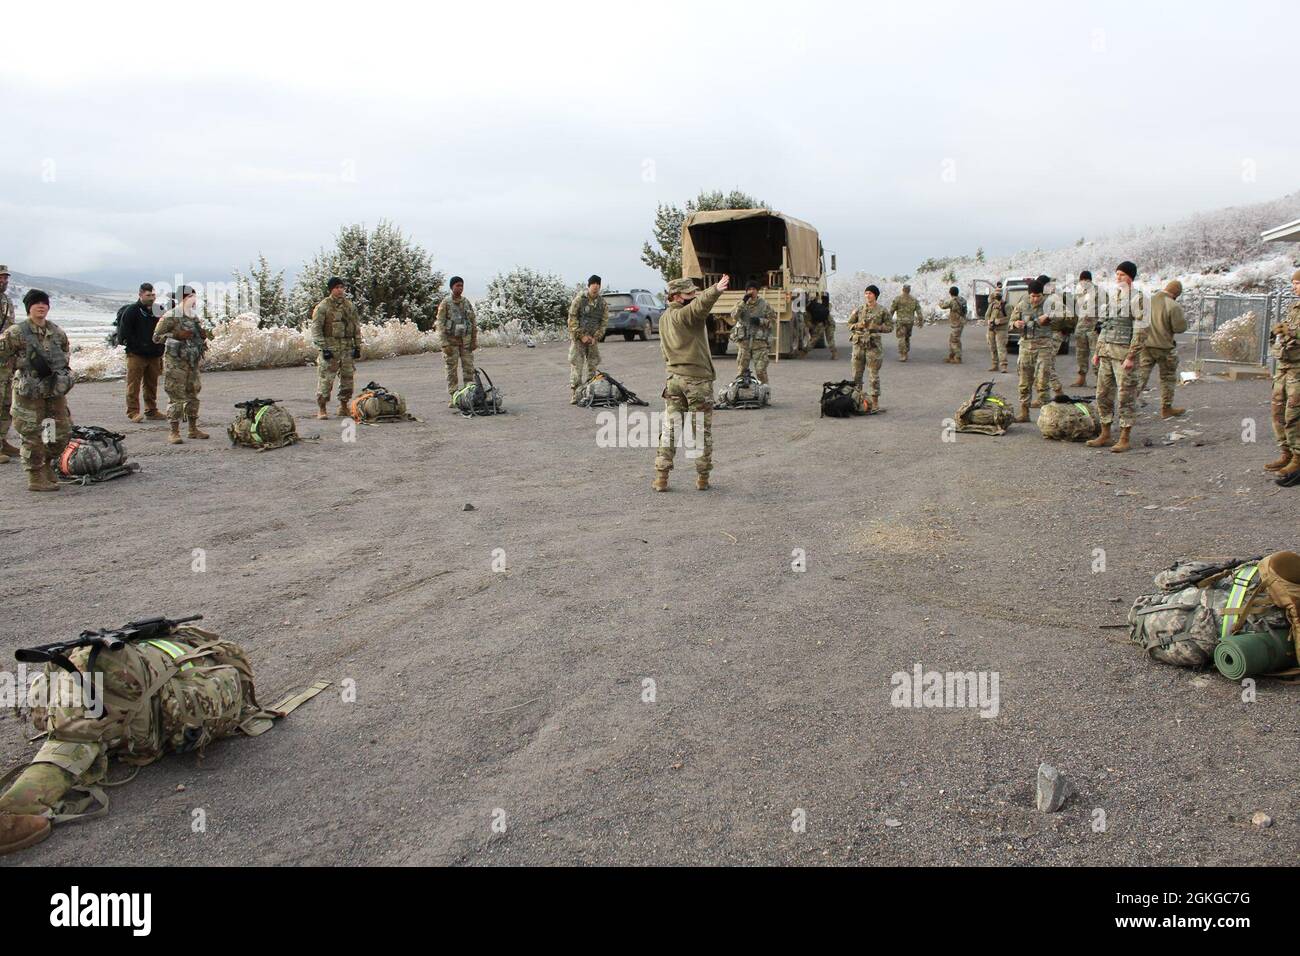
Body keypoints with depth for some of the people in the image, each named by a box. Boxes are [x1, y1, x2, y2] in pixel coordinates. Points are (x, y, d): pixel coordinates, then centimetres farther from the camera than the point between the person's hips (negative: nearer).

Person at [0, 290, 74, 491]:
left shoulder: (57, 331, 8)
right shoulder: (16, 332, -7)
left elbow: (66, 350, 25)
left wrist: (61, 363, 7)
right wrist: (26, 363, -12)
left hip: (56, 389, 5)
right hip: (29, 390, -5)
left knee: (62, 432, 9)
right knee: (33, 435, -2)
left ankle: (47, 465, 32)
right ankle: (36, 478, 7)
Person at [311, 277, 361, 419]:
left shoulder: (350, 306, 12)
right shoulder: (322, 306, -4)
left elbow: (357, 326, 16)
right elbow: (316, 329, -8)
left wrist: (357, 346, 10)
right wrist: (323, 348, -15)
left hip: (348, 348, 5)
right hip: (330, 348, -5)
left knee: (348, 379, 8)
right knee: (325, 379, -6)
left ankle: (344, 406, 20)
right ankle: (322, 408, 0)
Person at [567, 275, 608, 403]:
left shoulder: (603, 303, 5)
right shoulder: (579, 299, -6)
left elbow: (604, 322, 6)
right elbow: (572, 319, -8)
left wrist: (596, 337, -8)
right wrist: (581, 335, -13)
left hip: (593, 339, 4)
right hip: (577, 337, -4)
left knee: (593, 365, 5)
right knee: (576, 365, -7)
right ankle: (574, 395, -6)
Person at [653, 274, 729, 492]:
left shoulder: (664, 319, 10)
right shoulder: (686, 314, -15)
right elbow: (701, 304, -37)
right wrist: (716, 290, -53)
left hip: (673, 378, 6)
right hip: (697, 378, -6)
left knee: (670, 429, 10)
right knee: (702, 431, 6)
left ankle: (661, 477, 8)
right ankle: (702, 478, 12)